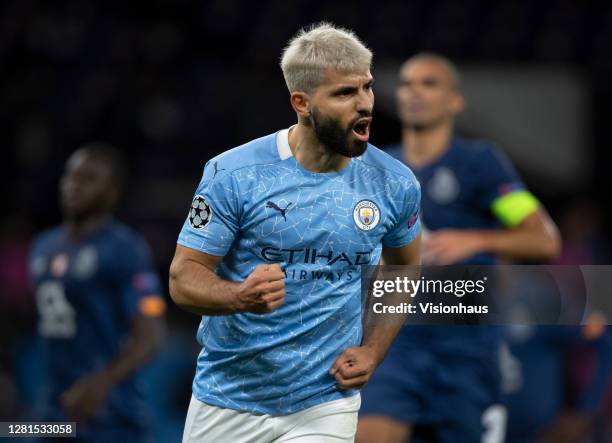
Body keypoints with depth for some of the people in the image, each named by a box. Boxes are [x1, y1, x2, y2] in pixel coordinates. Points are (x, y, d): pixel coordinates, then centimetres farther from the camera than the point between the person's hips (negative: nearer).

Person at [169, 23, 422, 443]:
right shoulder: (232, 174, -12)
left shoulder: (396, 184, -4)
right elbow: (183, 277, -10)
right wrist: (241, 296, -30)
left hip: (324, 408, 1)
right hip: (227, 402, -1)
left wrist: (372, 352, 1)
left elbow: (405, 273, 14)